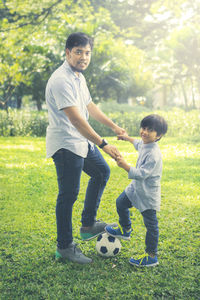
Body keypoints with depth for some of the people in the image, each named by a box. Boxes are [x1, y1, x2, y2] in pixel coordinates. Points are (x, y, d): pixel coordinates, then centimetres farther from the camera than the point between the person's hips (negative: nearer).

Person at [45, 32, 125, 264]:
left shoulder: (79, 77, 11)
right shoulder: (61, 80, -21)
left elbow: (90, 106, 22)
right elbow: (76, 119, -28)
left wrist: (114, 126, 26)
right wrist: (103, 145, -29)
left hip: (82, 141, 11)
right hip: (65, 144, -10)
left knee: (102, 172, 21)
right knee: (68, 194, -4)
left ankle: (88, 225, 31)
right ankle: (64, 247, 12)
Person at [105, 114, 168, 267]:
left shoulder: (154, 155, -30)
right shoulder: (144, 144, 0)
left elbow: (141, 174, -34)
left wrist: (125, 166, -42)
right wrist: (127, 138, 39)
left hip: (148, 195, -9)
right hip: (137, 187, 9)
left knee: (151, 225, 2)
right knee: (121, 203, 23)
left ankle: (152, 256, 15)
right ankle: (125, 229, 46)